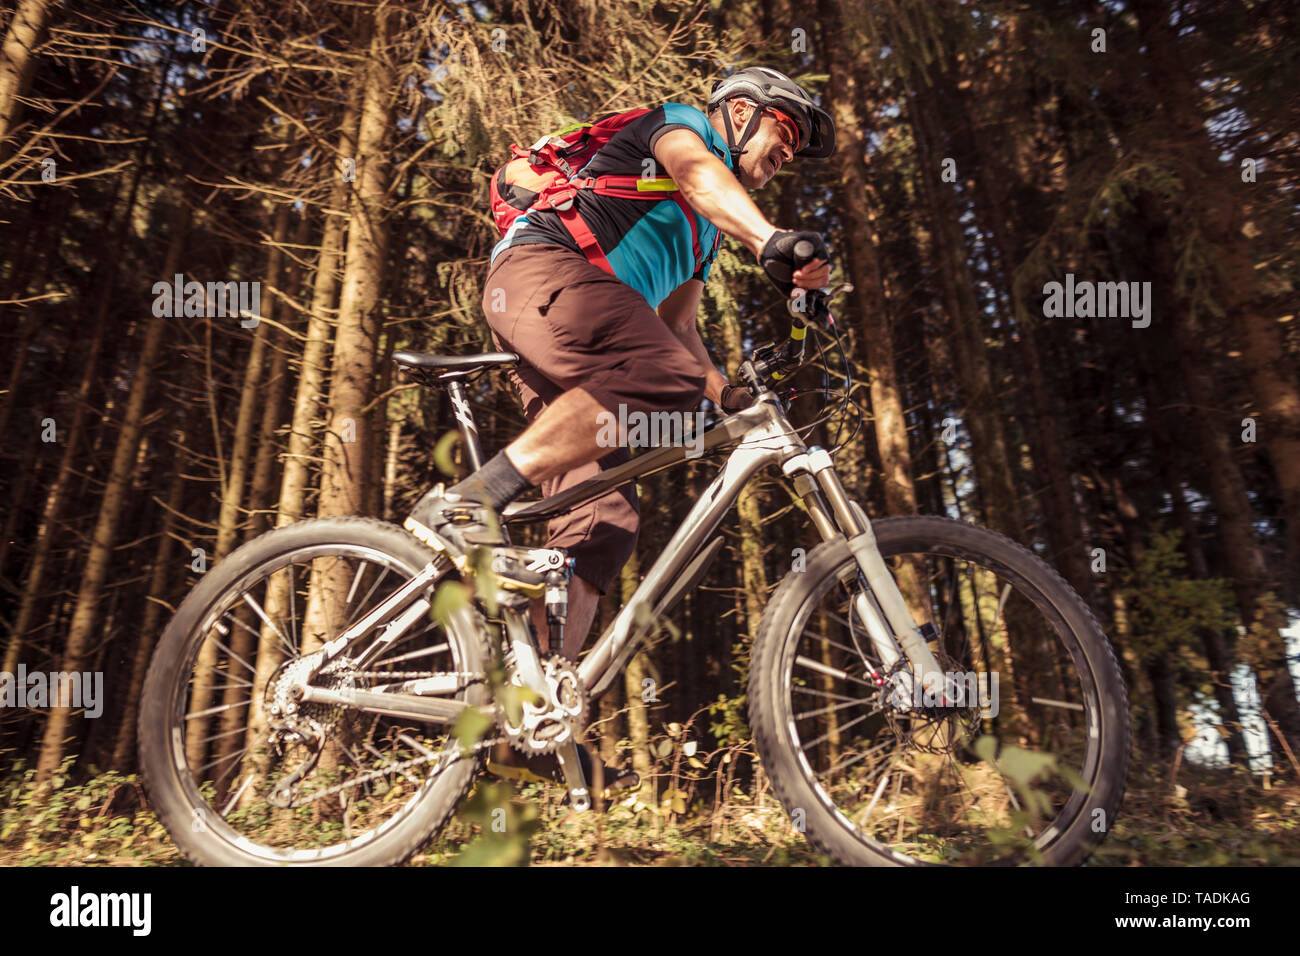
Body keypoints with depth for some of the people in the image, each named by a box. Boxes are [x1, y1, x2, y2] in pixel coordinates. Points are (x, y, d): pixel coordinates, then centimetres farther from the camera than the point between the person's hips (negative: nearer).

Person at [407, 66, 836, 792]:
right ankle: (470, 499, -30)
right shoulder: (683, 124, 14)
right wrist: (771, 239, -32)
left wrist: (730, 394, 12)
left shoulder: (702, 233, 35)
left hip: (572, 358, 8)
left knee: (605, 519, -7)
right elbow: (695, 172, -12)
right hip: (542, 266, -8)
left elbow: (679, 330, 30)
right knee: (664, 378, -36)